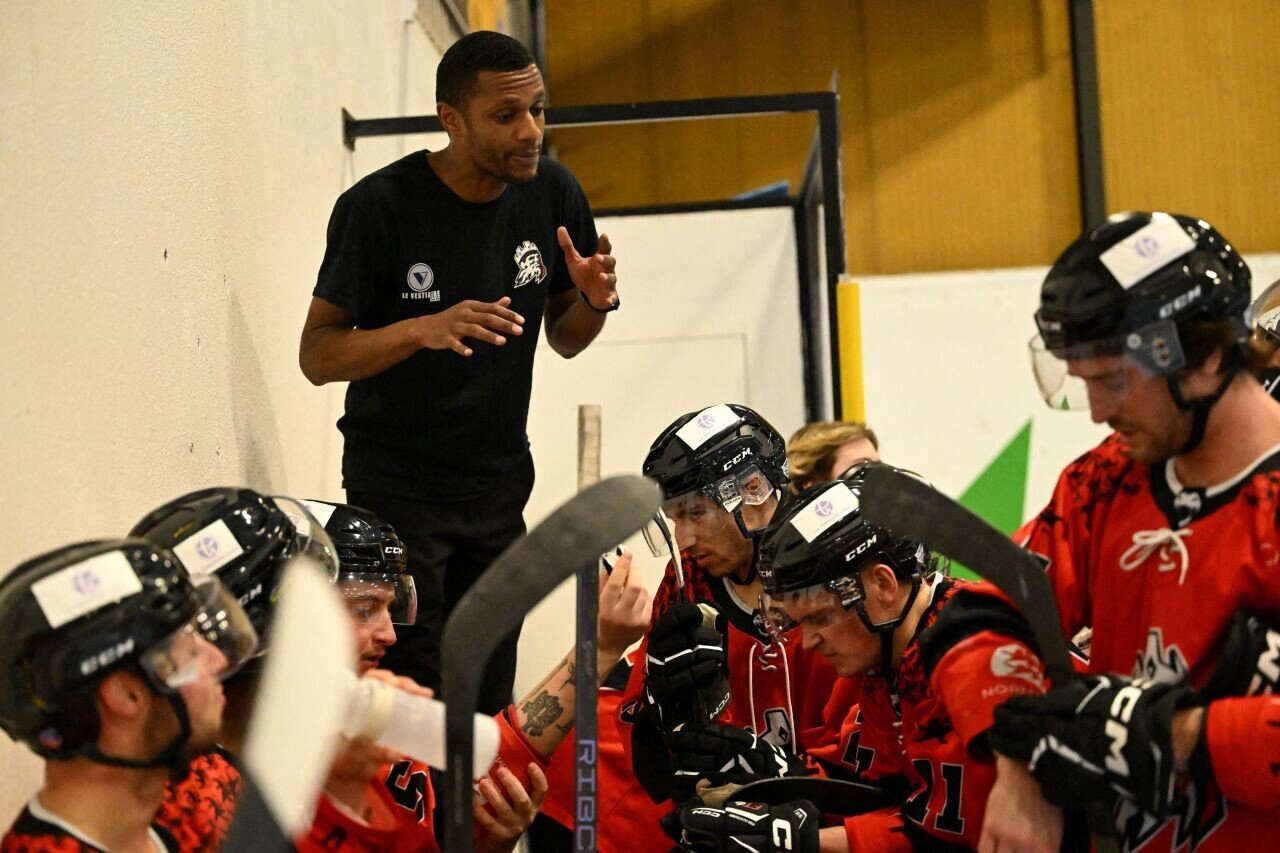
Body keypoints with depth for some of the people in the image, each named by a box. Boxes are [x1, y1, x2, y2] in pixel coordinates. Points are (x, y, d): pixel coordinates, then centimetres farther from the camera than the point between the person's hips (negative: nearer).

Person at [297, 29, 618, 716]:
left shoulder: (553, 195, -1)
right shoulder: (379, 207, -16)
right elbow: (316, 356, -15)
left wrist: (594, 301, -12)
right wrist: (422, 329, -31)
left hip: (500, 484, 5)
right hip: (396, 485, -5)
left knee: (488, 707, 8)